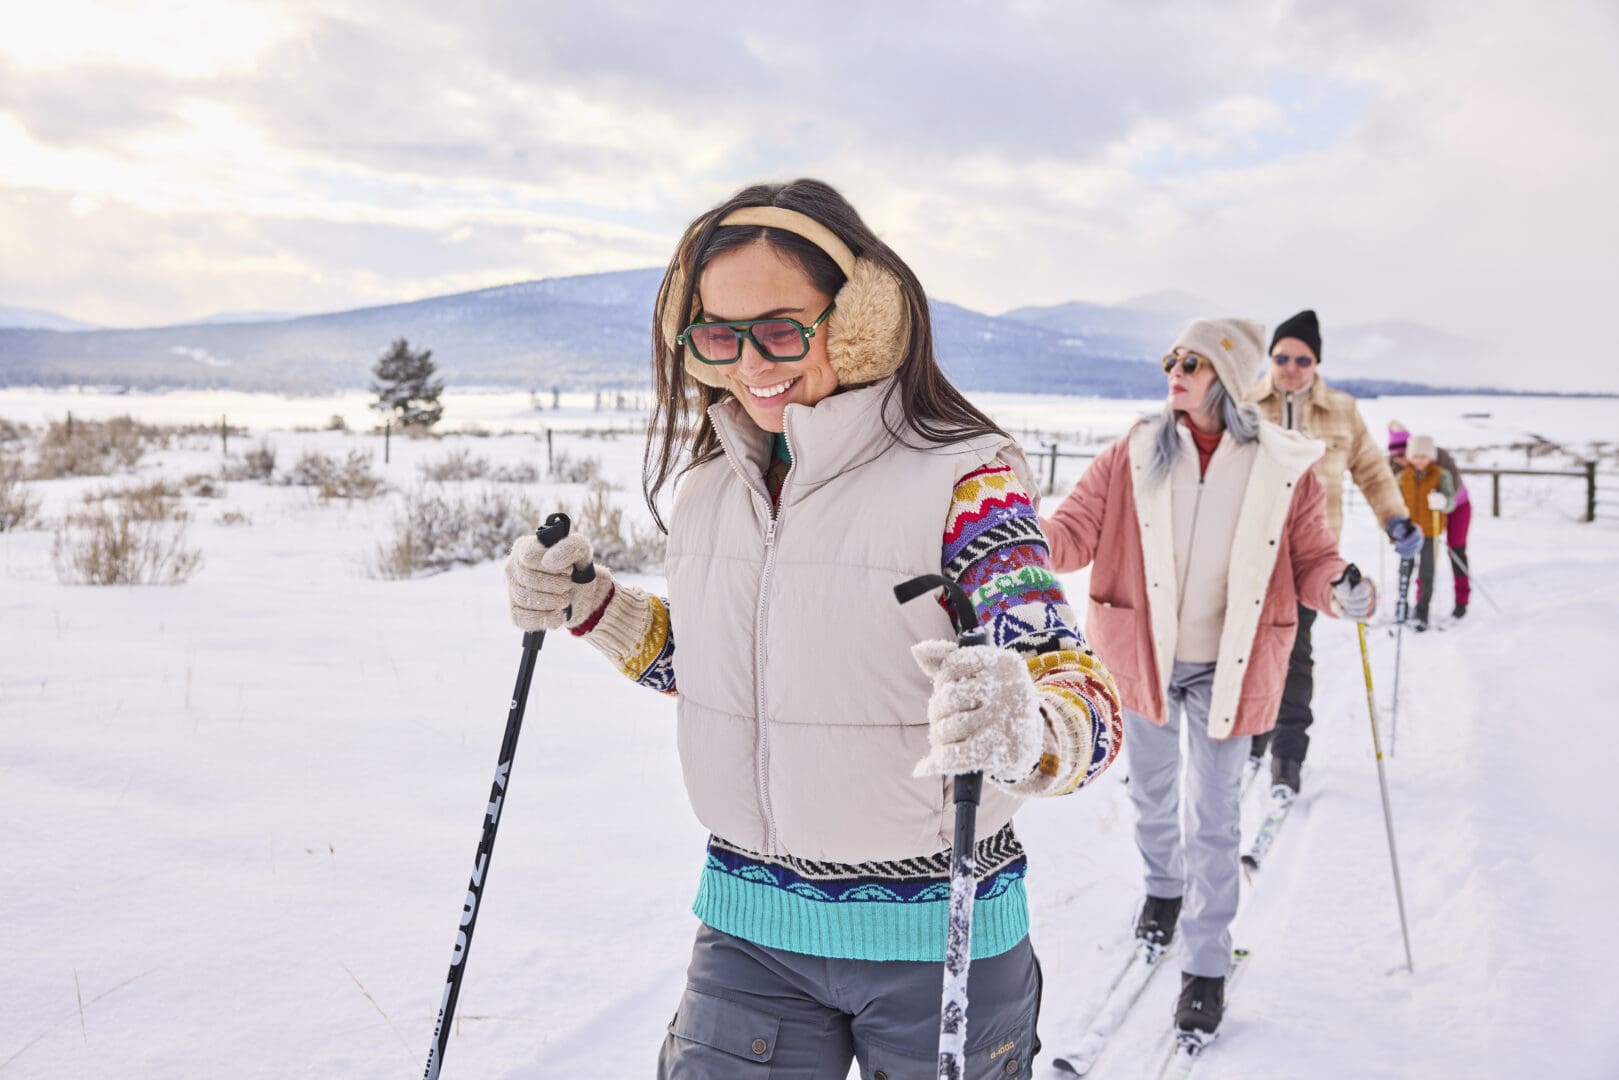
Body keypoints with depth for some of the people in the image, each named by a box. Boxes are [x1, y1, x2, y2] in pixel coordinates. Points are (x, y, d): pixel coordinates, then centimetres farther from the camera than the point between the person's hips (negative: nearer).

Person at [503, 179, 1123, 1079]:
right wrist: (592, 608, -1)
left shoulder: (964, 477, -17)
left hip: (936, 936, -3)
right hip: (750, 928, 4)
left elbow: (1089, 708, -25)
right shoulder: (709, 476, 0)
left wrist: (1025, 729, -47)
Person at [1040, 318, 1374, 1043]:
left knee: (1214, 819, 3)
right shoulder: (1131, 457, -6)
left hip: (1227, 669, -2)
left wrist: (1342, 588, -24)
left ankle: (1207, 965, 18)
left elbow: (1309, 560, -2)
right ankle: (1163, 888, 49)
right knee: (1152, 795, 21)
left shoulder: (1285, 468, -8)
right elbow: (1074, 530, -10)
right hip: (1144, 658, 2)